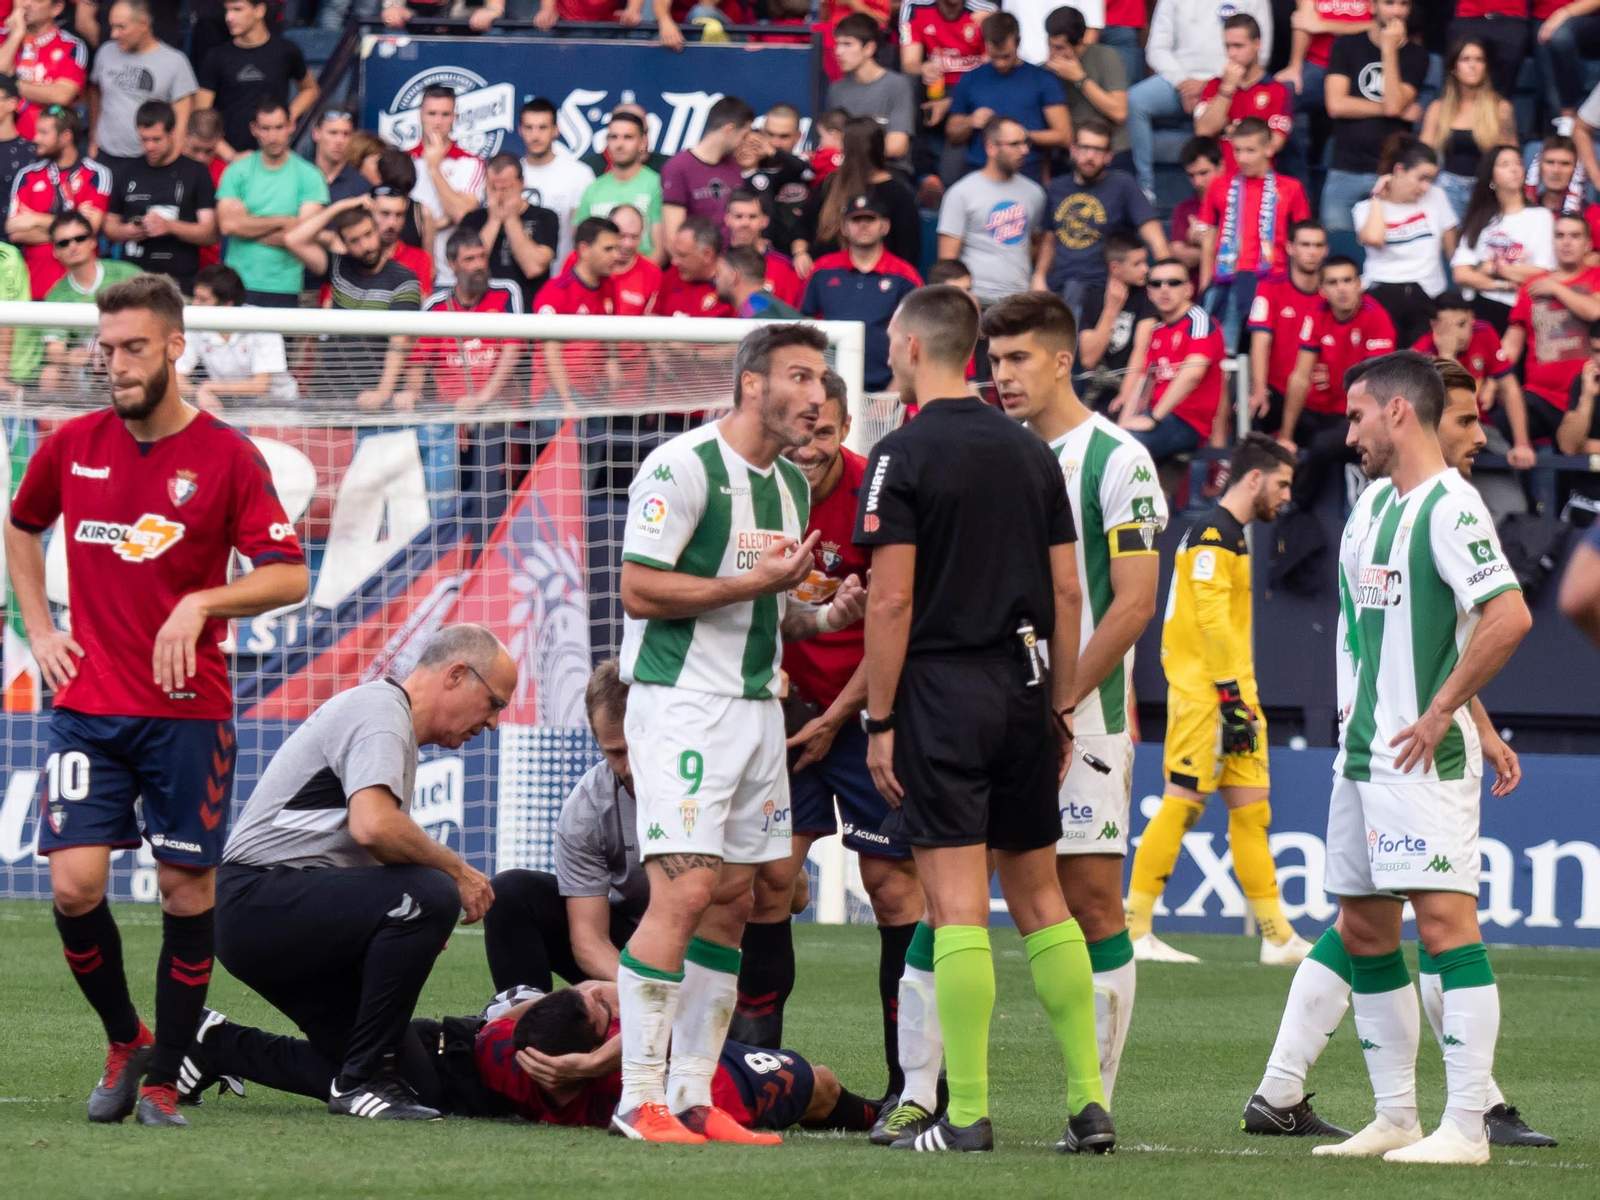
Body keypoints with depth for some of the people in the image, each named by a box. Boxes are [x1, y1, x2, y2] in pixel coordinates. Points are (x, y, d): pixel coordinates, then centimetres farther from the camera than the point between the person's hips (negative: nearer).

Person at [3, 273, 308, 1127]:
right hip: (87, 702, 2)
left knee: (186, 889, 1)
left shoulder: (226, 457, -5)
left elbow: (288, 575, -6)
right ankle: (124, 1041, 14)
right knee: (74, 885, -9)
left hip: (187, 711, -2)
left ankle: (166, 1076, 14)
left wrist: (200, 604, -21)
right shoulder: (72, 446, 5)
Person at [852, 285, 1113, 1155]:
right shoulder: (1030, 452, 9)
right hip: (1022, 690, 5)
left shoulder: (902, 456, -8)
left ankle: (967, 1115, -8)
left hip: (941, 692, -5)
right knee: (1038, 897, 11)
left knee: (956, 903, -6)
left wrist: (880, 720, -7)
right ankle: (1087, 1100, 7)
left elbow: (892, 600, -12)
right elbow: (1066, 591, 9)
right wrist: (1060, 707, 15)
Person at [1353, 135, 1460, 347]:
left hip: (1427, 299, 2)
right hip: (1381, 296, -2)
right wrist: (1377, 198, -3)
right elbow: (1374, 239, -15)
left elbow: (1453, 249, 15)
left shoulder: (1436, 198, 12)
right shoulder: (1366, 208, 6)